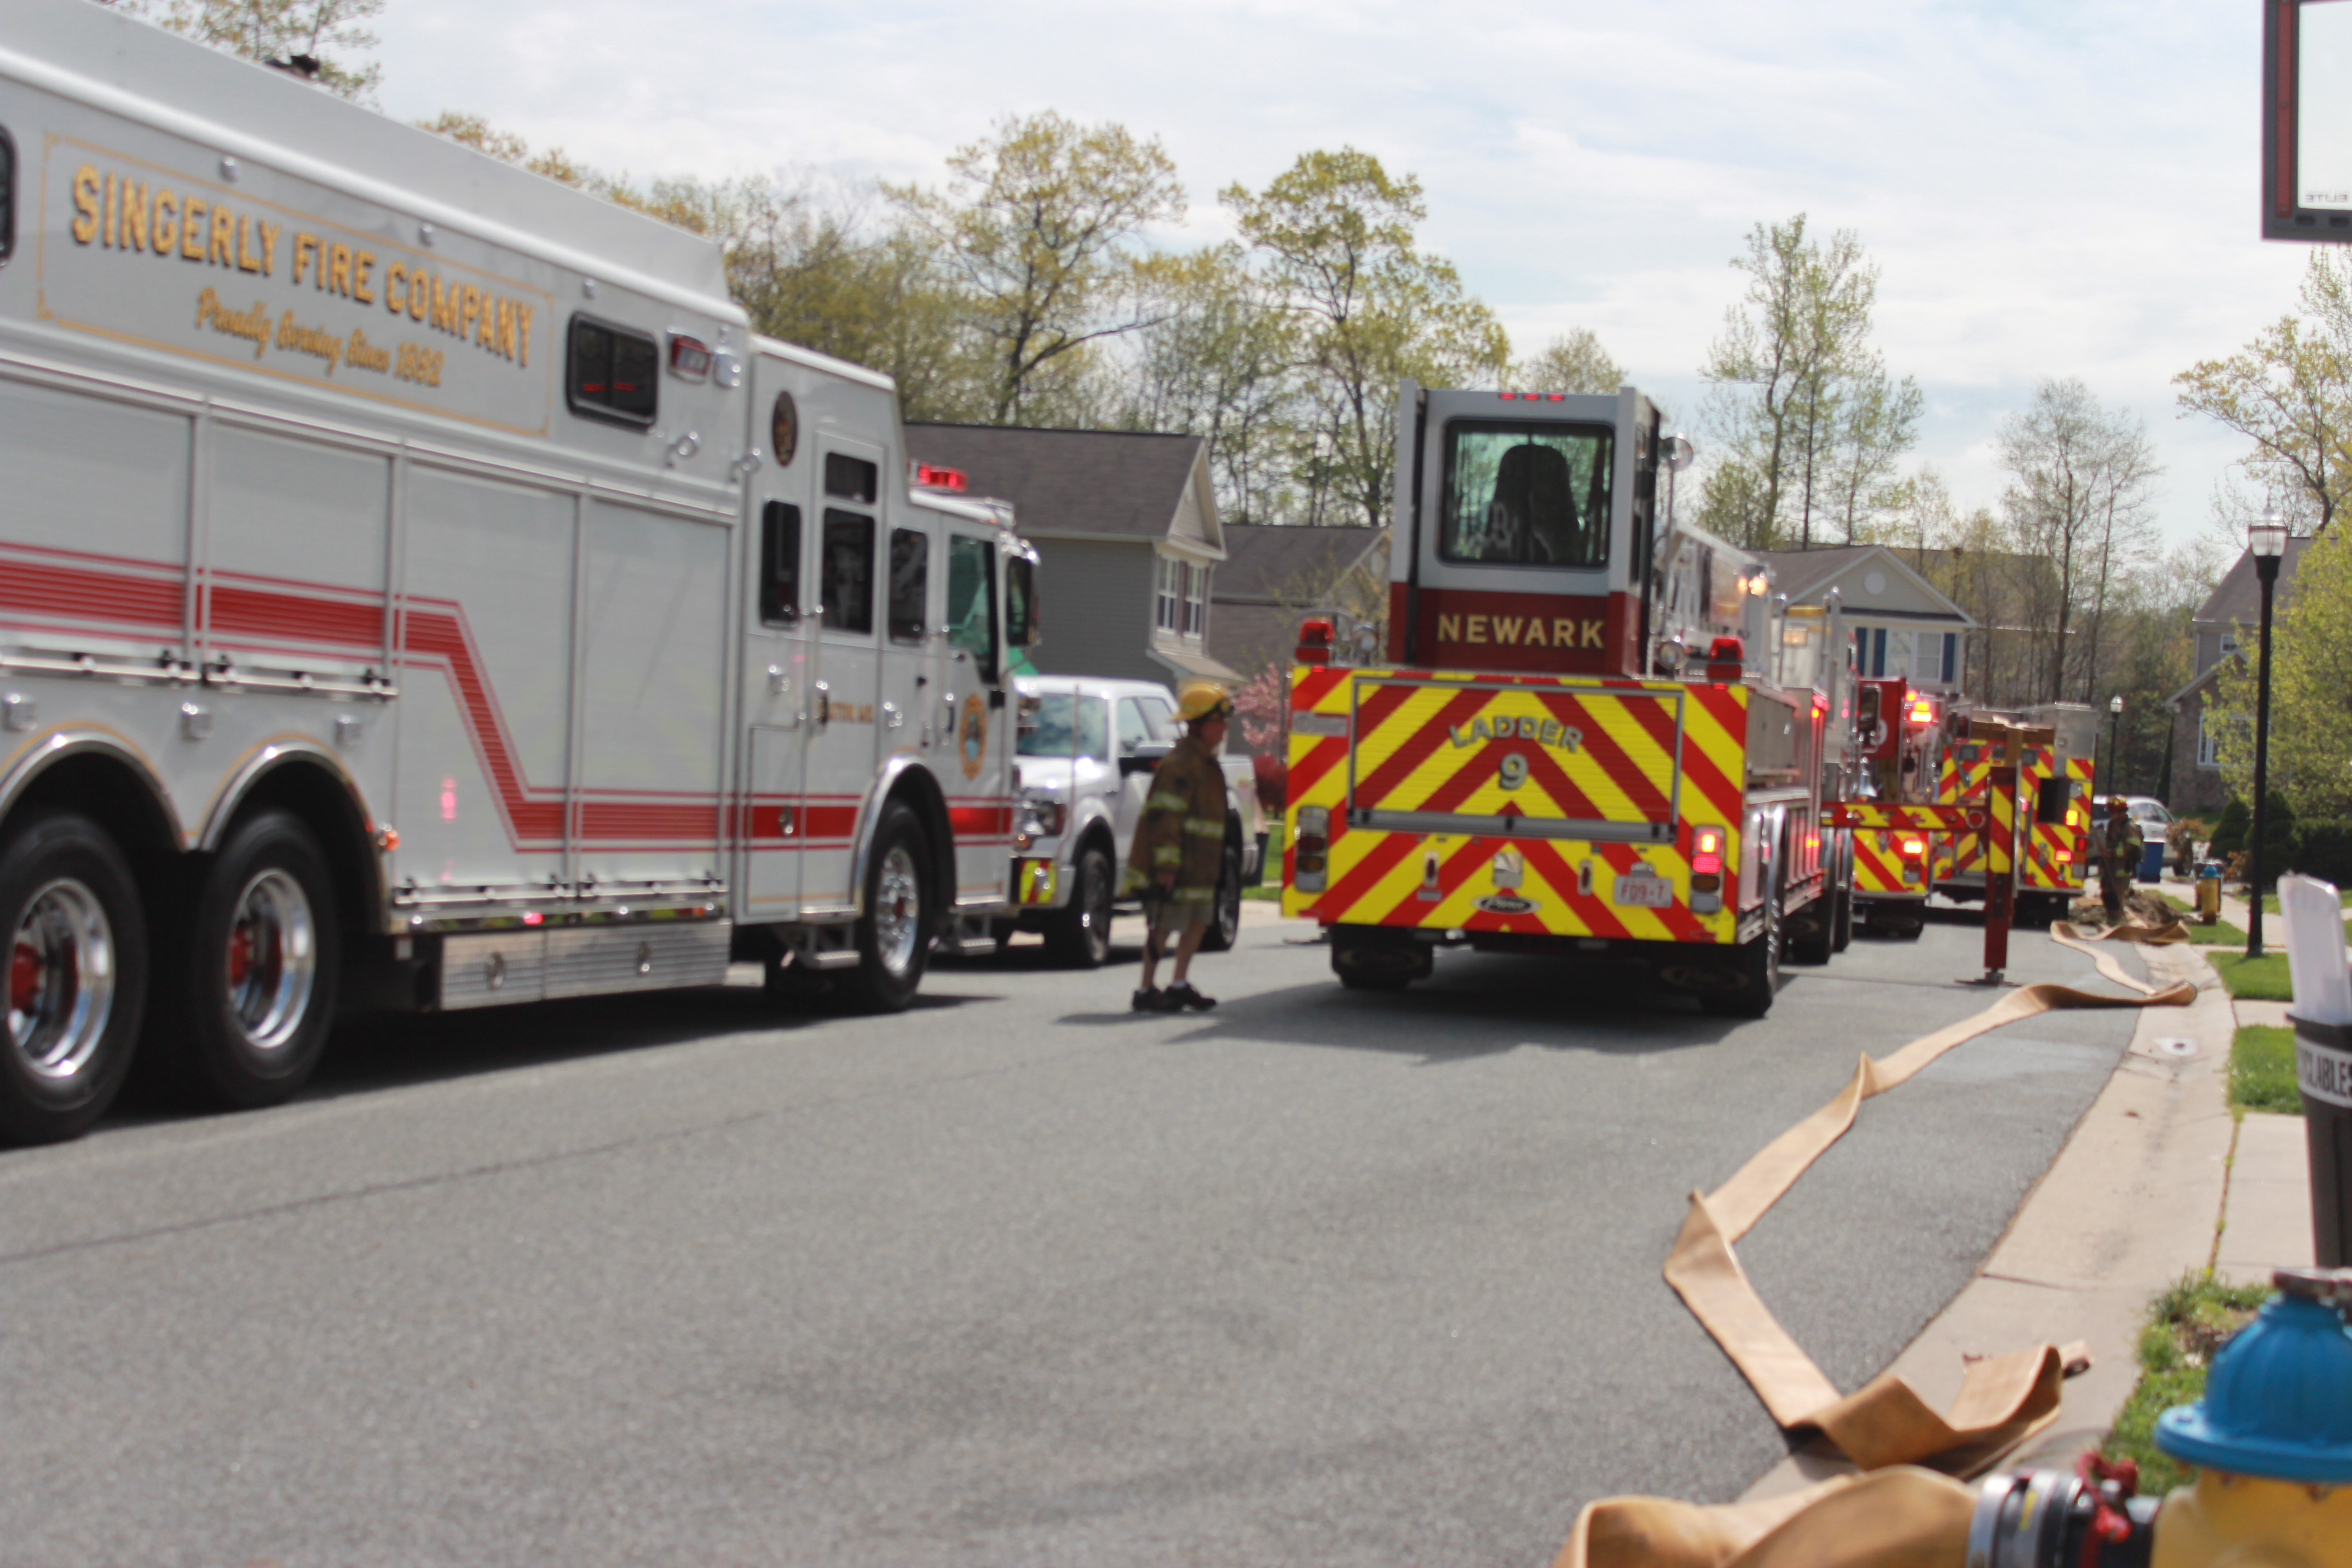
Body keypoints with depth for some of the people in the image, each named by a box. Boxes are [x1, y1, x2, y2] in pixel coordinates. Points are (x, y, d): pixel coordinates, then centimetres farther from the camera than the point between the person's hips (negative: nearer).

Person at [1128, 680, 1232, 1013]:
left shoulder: (1207, 763, 15)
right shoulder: (1179, 764, -17)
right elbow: (1165, 817, -22)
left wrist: (1214, 864, 26)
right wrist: (1166, 866, -25)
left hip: (1197, 869, 10)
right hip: (1172, 868, -10)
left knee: (1199, 921, 16)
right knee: (1164, 924, -4)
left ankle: (1179, 985, 26)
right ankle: (1146, 991, 4)